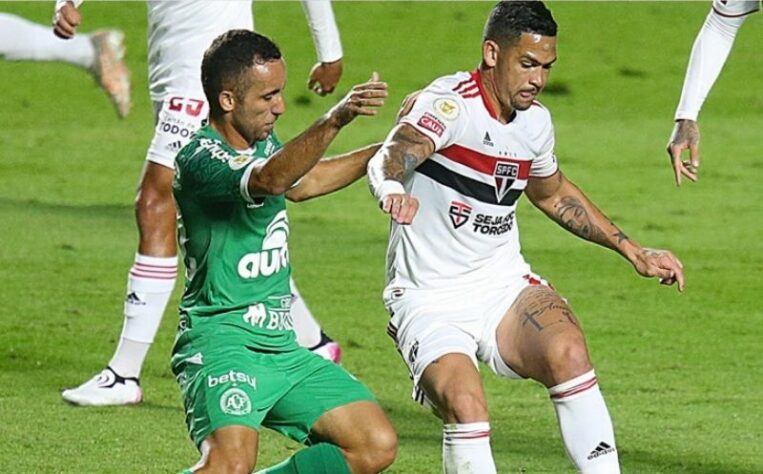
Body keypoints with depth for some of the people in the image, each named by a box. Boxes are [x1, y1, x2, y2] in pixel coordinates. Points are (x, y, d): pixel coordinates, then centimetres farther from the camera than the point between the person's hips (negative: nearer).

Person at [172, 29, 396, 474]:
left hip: (280, 345, 9)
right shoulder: (201, 160, -18)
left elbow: (303, 180, 34)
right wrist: (333, 121, -52)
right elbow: (269, 180, -38)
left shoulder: (264, 144, 12)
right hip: (221, 341, -9)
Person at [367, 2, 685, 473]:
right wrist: (391, 188, -60)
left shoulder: (536, 121, 5)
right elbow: (392, 156, -37)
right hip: (430, 302, -5)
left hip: (505, 286, 5)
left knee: (568, 352, -25)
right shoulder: (452, 102, -16)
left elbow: (552, 192, 27)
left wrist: (631, 250, 25)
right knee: (465, 408, -28)